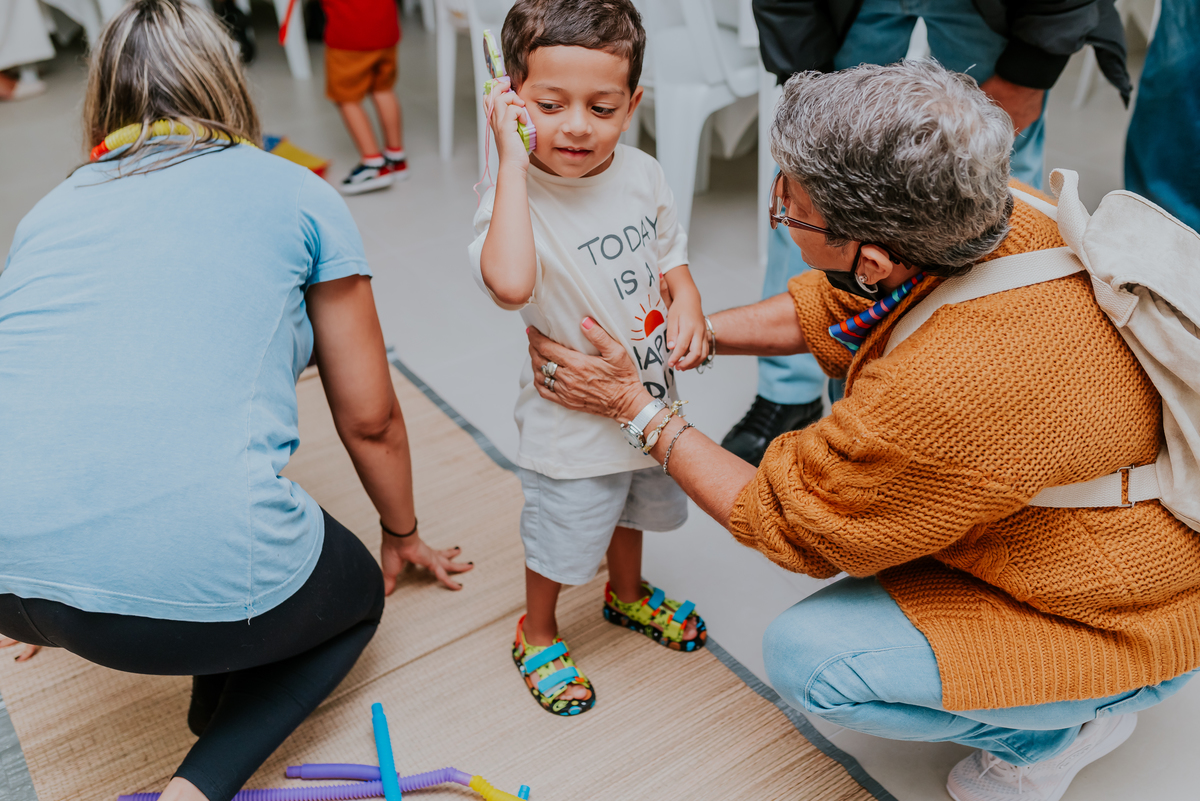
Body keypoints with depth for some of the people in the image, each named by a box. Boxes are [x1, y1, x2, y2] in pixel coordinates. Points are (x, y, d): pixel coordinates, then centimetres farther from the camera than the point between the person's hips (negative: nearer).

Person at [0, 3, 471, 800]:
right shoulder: (296, 193, 9)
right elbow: (369, 418, 11)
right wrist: (403, 537, 31)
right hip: (200, 575, -6)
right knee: (356, 595, 26)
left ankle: (218, 691, 40)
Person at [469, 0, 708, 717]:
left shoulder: (642, 175, -8)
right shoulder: (514, 194, -26)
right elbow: (510, 283, -47)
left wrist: (688, 305, -13)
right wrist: (514, 162, -42)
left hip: (651, 397, 6)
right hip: (573, 420, -6)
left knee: (635, 504, 30)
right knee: (561, 541, 14)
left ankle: (628, 594, 60)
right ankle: (539, 634, 45)